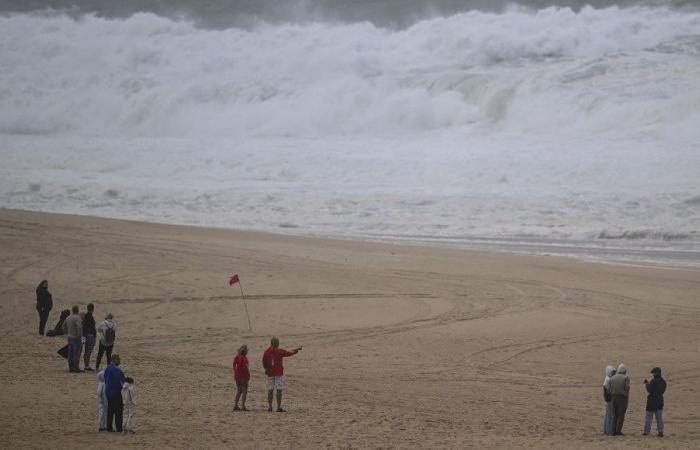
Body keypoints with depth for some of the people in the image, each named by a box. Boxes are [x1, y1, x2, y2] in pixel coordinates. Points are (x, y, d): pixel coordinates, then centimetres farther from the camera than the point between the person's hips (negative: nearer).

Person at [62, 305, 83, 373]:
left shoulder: (68, 318, 9)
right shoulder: (77, 318, -16)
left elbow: (64, 326, 19)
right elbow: (79, 327, -27)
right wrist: (79, 335, -17)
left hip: (70, 337, 8)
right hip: (76, 338, -8)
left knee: (70, 354, 12)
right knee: (76, 354, -5)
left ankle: (71, 368, 17)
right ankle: (76, 369, -5)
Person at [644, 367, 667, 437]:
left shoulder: (654, 381, -17)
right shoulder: (663, 381, 5)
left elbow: (650, 390, -19)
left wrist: (647, 384, 0)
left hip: (652, 400, -6)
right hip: (660, 400, 6)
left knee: (648, 417, 4)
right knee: (659, 417, 9)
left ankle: (646, 431, 6)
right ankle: (661, 432, 2)